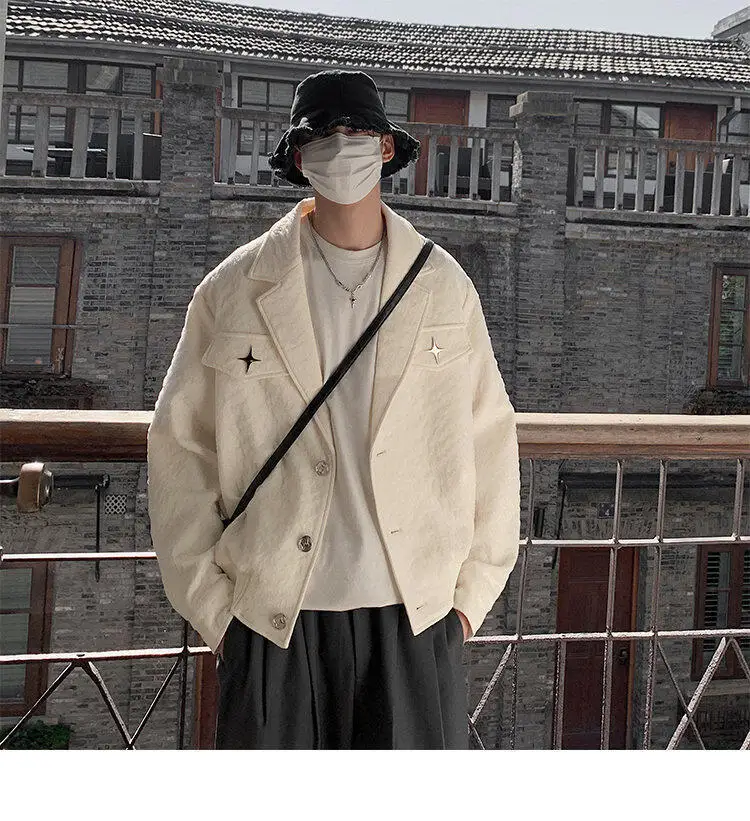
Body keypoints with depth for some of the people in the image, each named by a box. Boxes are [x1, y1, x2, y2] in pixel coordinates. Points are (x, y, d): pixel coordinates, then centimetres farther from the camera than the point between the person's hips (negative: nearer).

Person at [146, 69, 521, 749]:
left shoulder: (444, 287, 6)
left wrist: (474, 589, 3)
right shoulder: (235, 291, 2)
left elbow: (490, 444, 7)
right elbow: (180, 451, 3)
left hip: (416, 613, 1)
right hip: (275, 617, 0)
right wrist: (210, 605, 1)